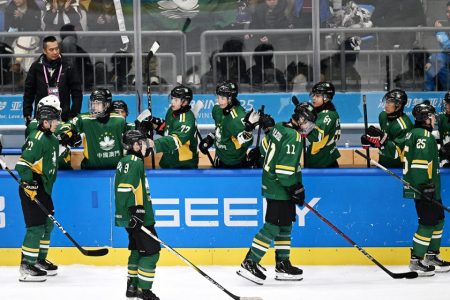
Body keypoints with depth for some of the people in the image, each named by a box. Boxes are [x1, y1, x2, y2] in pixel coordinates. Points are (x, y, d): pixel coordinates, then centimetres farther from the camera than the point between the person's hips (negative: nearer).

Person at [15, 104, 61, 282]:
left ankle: (39, 260, 31)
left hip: (44, 189, 10)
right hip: (32, 189, -10)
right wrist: (29, 184, -25)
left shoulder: (52, 139, 14)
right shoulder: (37, 139, -17)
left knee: (47, 224, 17)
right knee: (36, 227, -11)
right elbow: (23, 164, -22)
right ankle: (26, 267, -8)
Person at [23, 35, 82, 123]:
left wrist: (74, 114, -3)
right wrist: (27, 114, 1)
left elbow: (77, 93, 2)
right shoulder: (36, 67, 1)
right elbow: (28, 92, 6)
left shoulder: (67, 68, -1)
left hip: (63, 116, 0)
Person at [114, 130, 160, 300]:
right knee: (151, 250, -8)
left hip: (135, 216, 11)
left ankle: (132, 286, 24)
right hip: (138, 217, -11)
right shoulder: (134, 162, -14)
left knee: (137, 250, 18)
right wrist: (134, 210, -28)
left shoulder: (127, 161, 18)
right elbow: (126, 188, -24)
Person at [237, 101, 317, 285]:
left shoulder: (279, 128, 7)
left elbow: (265, 146, 21)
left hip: (272, 185, 10)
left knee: (285, 225, 16)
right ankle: (249, 263, -10)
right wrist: (296, 189, -15)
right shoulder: (293, 137, -20)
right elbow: (286, 168, -25)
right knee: (273, 226, -8)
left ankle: (283, 265, 21)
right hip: (280, 189, -10)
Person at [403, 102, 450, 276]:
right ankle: (416, 261, -5)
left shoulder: (415, 133, 17)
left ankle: (432, 256, 25)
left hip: (430, 188, 11)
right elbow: (420, 161, -24)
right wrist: (426, 185, -24)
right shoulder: (424, 135, -16)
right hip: (424, 189, -11)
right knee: (428, 222, -8)